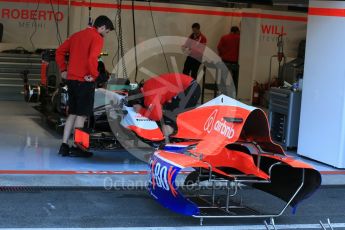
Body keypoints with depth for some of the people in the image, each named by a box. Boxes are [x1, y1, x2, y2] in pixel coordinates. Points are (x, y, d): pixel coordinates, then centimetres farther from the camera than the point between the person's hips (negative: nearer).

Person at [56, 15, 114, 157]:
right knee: (82, 114, -1)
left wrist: (63, 70, 15)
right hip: (85, 81, -7)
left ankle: (64, 145, 13)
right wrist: (94, 75, -13)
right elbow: (92, 58, -24)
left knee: (72, 113, 13)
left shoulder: (77, 35, 16)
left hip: (71, 79, 8)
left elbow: (60, 52, 16)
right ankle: (76, 148, 2)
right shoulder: (97, 38, -8)